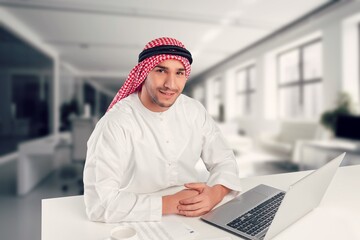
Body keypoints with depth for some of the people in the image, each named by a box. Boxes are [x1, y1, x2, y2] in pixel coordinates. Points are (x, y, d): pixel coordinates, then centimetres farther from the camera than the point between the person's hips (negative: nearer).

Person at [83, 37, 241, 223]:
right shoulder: (115, 124, -21)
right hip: (141, 225, -4)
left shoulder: (194, 110, -4)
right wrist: (170, 204, -23)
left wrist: (215, 193, -18)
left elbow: (224, 160, 1)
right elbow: (99, 204, -24)